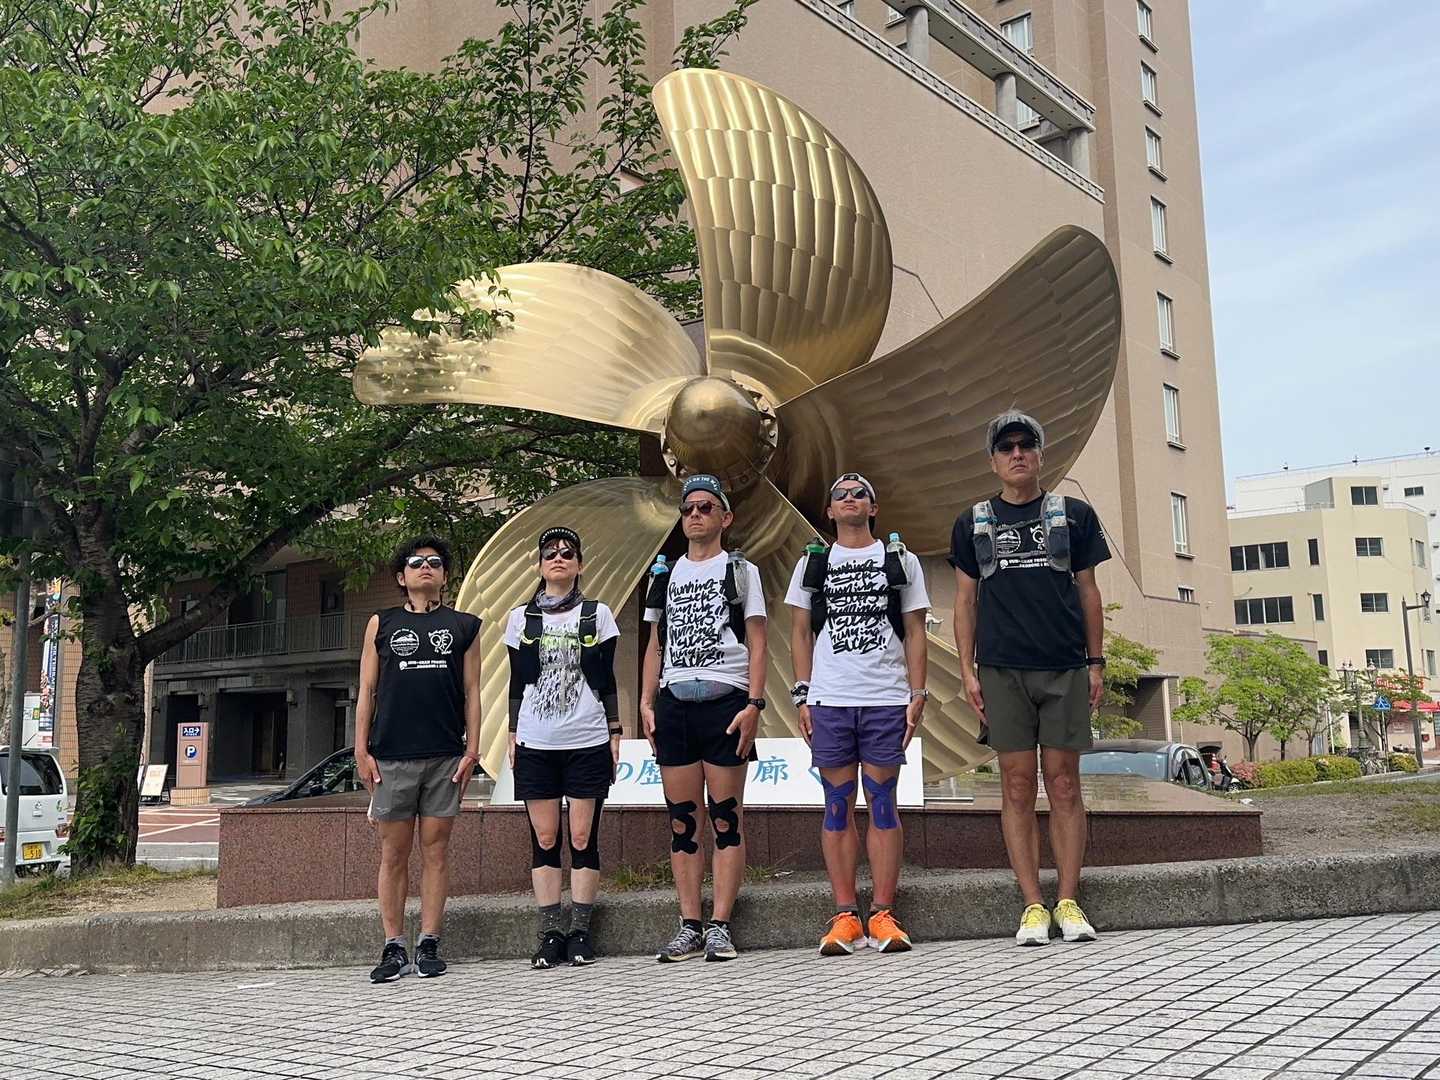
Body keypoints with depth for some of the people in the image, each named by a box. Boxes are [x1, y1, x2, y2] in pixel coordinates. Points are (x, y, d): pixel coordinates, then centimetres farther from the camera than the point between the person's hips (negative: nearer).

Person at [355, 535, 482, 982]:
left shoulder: (463, 626, 11)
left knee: (436, 849, 2)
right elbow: (367, 691, 9)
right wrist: (361, 750, 1)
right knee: (393, 853, 2)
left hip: (445, 757, 0)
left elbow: (472, 692, 9)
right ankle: (394, 949, 9)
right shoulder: (382, 623, 12)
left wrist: (472, 749, 0)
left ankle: (429, 946, 9)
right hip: (391, 755, 0)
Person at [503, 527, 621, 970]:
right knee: (544, 839, 2)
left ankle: (580, 934, 6)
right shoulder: (522, 617, 9)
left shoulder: (597, 614, 6)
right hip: (536, 743, 1)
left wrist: (614, 733, 2)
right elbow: (517, 683, 11)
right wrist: (513, 735, 5)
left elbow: (606, 680, 7)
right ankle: (550, 936, 8)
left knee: (583, 839, -1)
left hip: (587, 742, -1)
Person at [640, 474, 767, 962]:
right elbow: (655, 645, 18)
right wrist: (646, 702, 7)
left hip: (725, 702, -4)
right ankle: (689, 927, 9)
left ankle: (720, 926, 1)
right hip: (674, 703, 4)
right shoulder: (665, 575, 18)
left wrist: (754, 703, -9)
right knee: (682, 819, 4)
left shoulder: (740, 570, 7)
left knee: (726, 816, -2)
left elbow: (757, 643, 1)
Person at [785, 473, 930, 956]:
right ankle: (845, 917, 4)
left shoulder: (900, 561, 11)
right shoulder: (812, 563, 14)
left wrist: (917, 694, -1)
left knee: (882, 803, -1)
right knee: (837, 806, 1)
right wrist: (803, 696, 3)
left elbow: (915, 632, 9)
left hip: (887, 699, -1)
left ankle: (882, 915, 3)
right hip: (829, 700, 1)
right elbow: (801, 633, 12)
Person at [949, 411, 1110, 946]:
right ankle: (1032, 906, 5)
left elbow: (1088, 592, 11)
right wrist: (968, 671, 2)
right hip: (1002, 670, 0)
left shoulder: (1073, 514, 10)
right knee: (1017, 786, 0)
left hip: (1065, 667, 0)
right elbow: (966, 600, 10)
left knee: (1064, 785, 0)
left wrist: (1096, 663, 5)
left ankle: (1068, 902, 6)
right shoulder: (972, 524, 11)